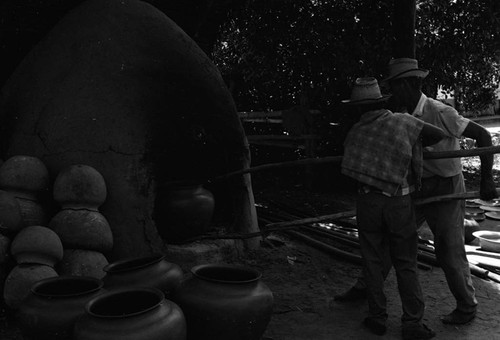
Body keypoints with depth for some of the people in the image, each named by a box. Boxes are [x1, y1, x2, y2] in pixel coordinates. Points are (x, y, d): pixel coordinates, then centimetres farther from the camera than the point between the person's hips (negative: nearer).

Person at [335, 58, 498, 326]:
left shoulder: (441, 113, -19)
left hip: (445, 191, -7)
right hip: (417, 190, 7)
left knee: (449, 253, 2)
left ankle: (467, 308, 24)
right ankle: (365, 287, 23)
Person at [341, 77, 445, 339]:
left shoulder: (354, 133, 3)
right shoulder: (403, 122, -2)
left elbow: (350, 169, 7)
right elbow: (439, 135, 3)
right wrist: (415, 147, 20)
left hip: (368, 202, 1)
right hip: (399, 202, -1)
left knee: (372, 261, 13)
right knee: (406, 265, 9)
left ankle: (377, 318, 20)